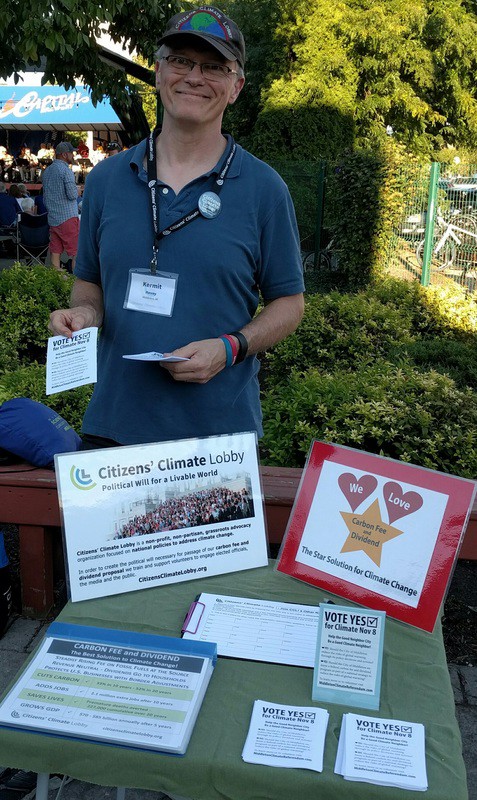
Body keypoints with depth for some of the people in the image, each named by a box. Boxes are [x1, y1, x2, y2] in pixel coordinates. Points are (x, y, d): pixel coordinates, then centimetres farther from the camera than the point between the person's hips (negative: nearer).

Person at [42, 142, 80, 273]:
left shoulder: (47, 171, 15)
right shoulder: (65, 170, -11)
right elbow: (72, 195, -18)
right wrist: (76, 190, 3)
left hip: (52, 218, 8)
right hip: (67, 217, -8)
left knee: (55, 251, 7)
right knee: (76, 252, -4)